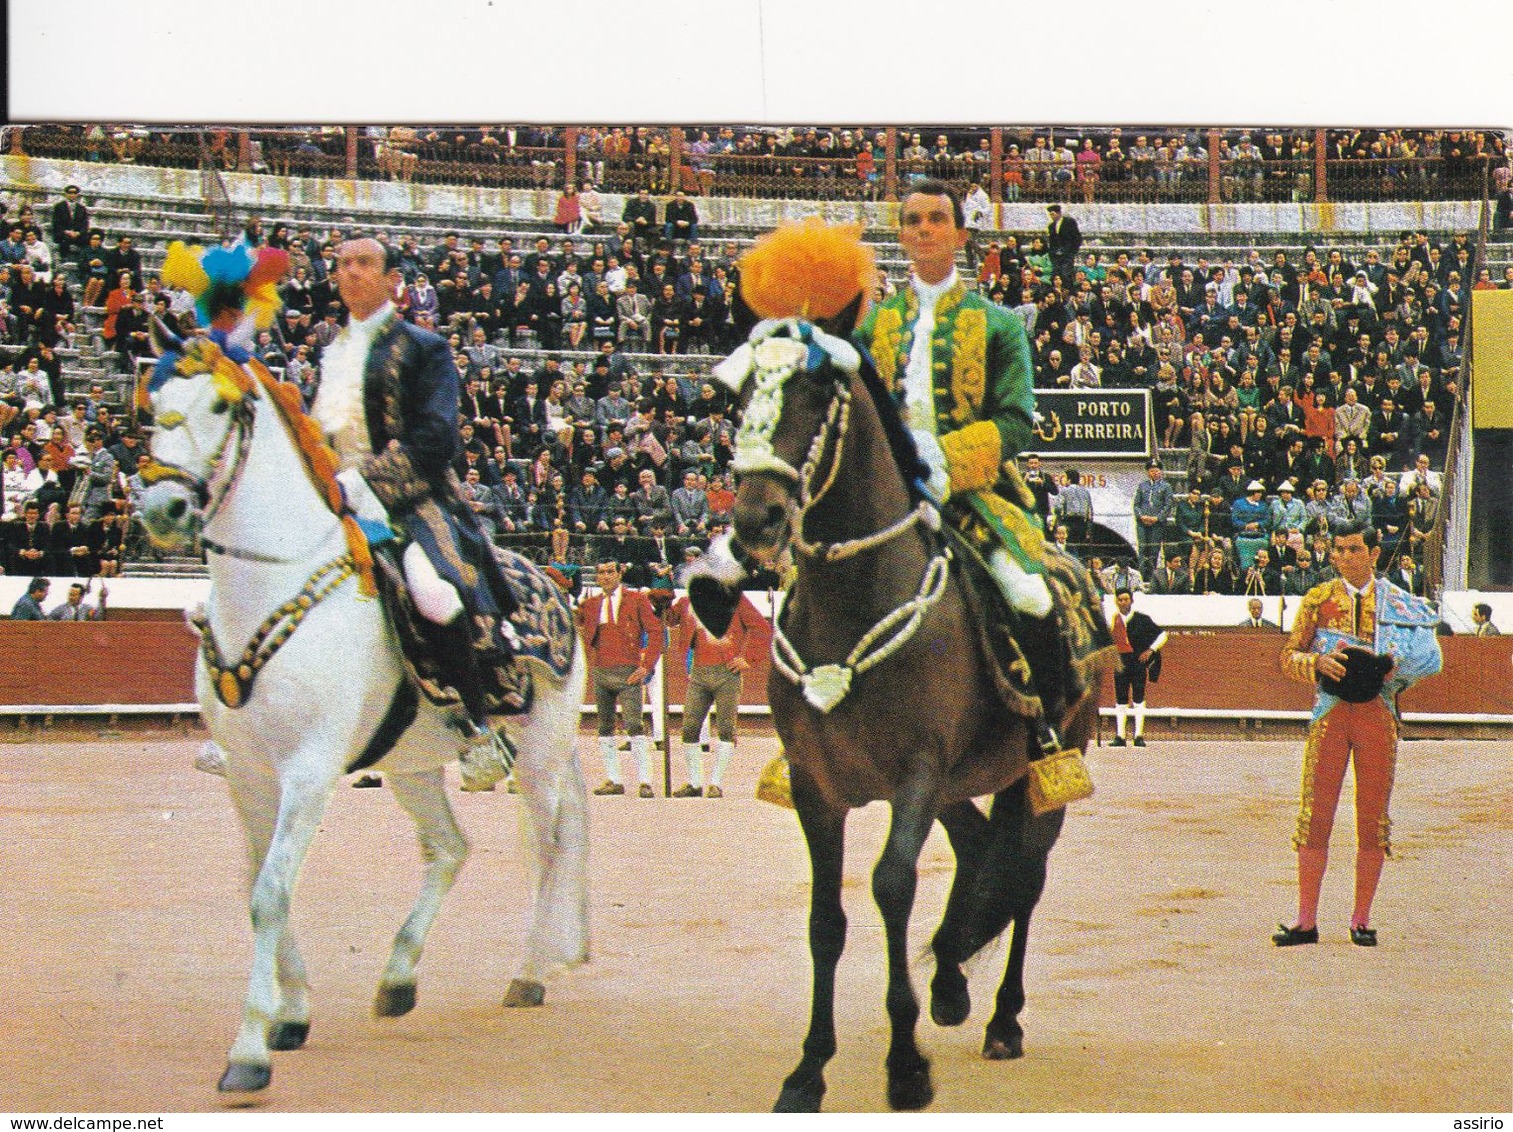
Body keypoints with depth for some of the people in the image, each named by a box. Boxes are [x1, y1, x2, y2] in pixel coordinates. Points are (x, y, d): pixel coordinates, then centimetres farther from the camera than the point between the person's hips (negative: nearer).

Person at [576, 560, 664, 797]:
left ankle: (645, 782, -12)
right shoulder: (590, 604, 12)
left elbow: (655, 632, -2)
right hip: (601, 672, 5)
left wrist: (647, 665, -9)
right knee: (605, 728, 8)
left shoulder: (637, 599, 1)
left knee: (634, 725, -13)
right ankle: (612, 780, 14)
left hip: (628, 673, -5)